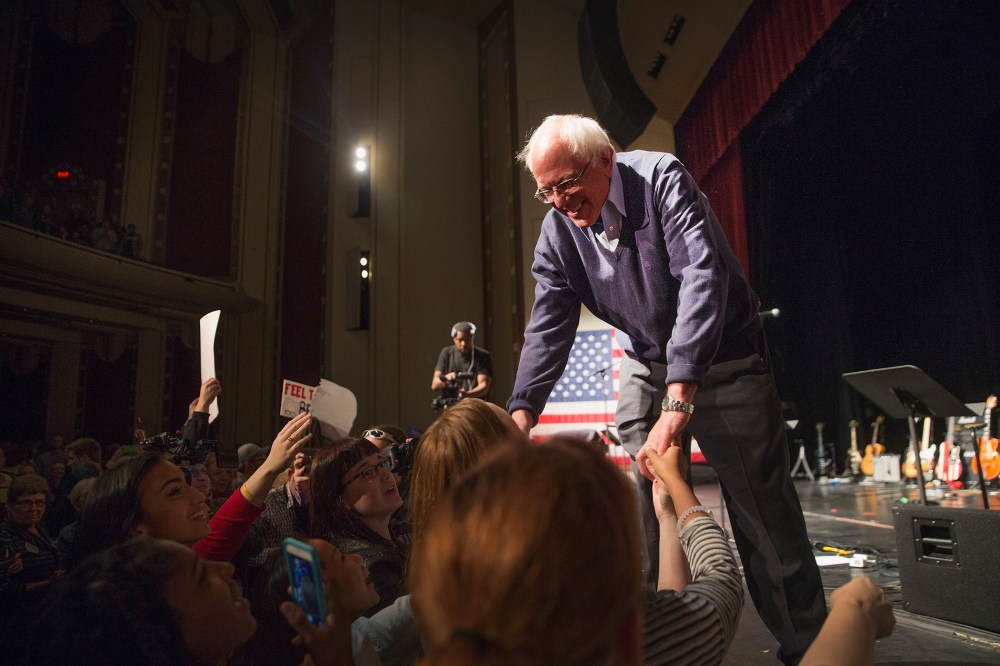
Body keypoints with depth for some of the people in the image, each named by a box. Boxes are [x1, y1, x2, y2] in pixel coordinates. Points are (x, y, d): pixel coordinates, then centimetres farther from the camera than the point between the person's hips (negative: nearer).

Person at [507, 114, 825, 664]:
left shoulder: (661, 178, -22)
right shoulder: (556, 232, -7)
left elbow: (701, 278, -33)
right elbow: (548, 330, -11)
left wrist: (677, 406, -41)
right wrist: (520, 416, -26)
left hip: (723, 360, -4)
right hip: (646, 366, 4)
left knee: (764, 510, 0)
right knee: (644, 508, 2)